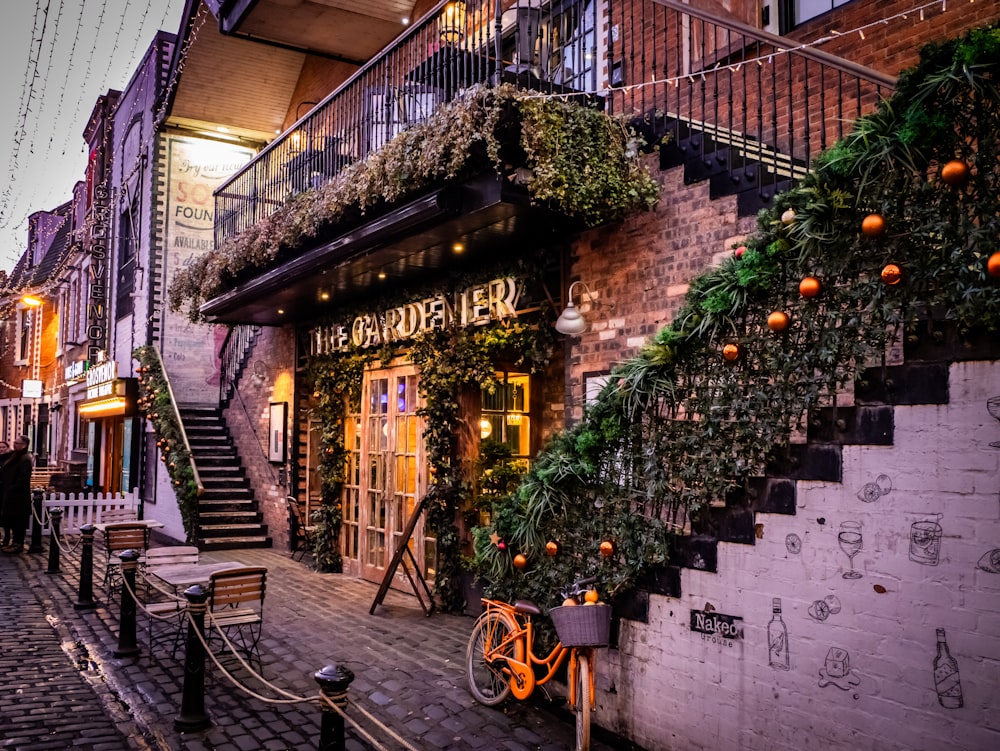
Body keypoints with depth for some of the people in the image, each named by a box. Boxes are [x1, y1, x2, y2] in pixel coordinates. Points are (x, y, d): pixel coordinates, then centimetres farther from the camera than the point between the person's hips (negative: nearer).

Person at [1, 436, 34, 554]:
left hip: (19, 496, -9)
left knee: (18, 520, -1)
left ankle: (18, 544, 7)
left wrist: (11, 489, -16)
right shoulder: (13, 456, 11)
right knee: (11, 519, 14)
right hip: (10, 495, 9)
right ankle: (15, 542, 23)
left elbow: (23, 480, -21)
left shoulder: (25, 459, -17)